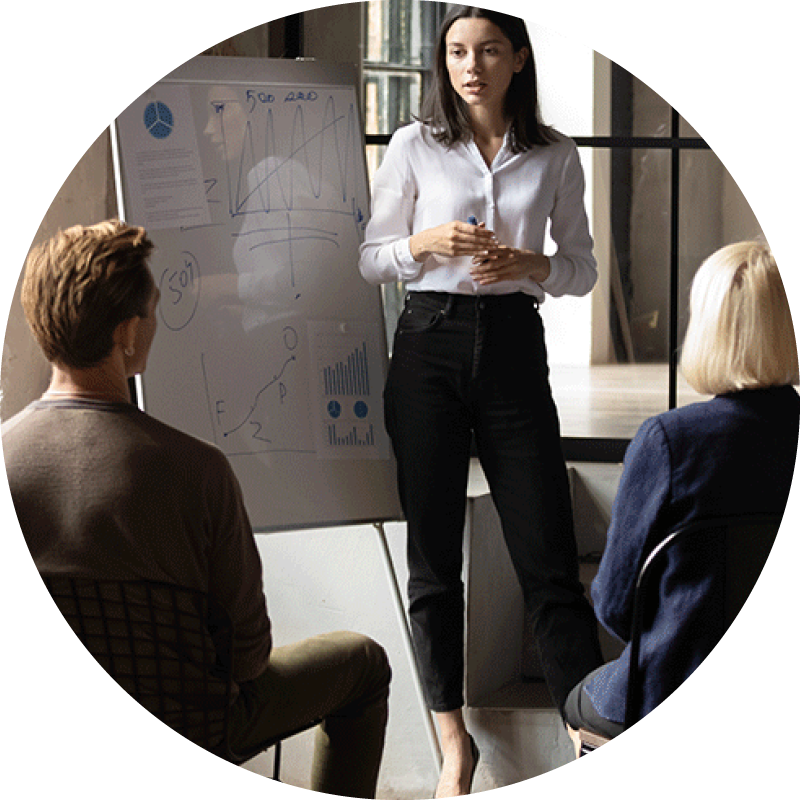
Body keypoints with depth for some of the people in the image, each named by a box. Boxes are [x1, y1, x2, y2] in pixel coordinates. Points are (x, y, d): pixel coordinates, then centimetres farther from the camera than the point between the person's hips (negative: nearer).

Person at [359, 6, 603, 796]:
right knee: (433, 552, 2)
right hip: (430, 345, 0)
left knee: (548, 556, -5)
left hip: (513, 347, 0)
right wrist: (425, 243, -11)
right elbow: (370, 260, 8)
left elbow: (583, 270, 11)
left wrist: (530, 265, -9)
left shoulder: (555, 157, 6)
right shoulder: (414, 146, 5)